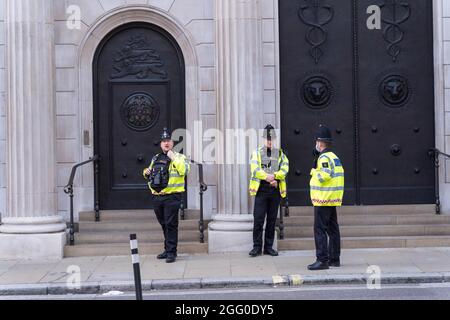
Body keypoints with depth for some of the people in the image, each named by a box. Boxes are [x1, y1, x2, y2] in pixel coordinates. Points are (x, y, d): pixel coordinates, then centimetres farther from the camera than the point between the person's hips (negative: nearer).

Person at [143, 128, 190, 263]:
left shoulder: (179, 157, -3)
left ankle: (171, 252, -1)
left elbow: (184, 171, -23)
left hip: (171, 197, -7)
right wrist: (147, 172, 8)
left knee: (171, 224, -6)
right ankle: (167, 249, 26)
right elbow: (150, 174, 31)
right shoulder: (156, 158, 16)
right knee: (164, 224, 15)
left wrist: (173, 157, -21)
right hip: (157, 197, 7)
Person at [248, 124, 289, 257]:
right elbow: (255, 169, -9)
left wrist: (273, 176, -19)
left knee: (272, 220, 7)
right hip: (261, 190, -2)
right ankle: (257, 247, 4)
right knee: (258, 219, -4)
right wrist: (267, 177, -20)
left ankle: (269, 247, 14)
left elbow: (284, 169, -3)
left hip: (275, 190, 2)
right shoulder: (257, 153, 5)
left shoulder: (280, 154, 10)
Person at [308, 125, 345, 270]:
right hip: (333, 200, 10)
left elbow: (325, 175, -26)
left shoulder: (324, 157, -14)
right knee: (333, 229, 13)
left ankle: (322, 260, -9)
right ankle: (334, 259, 18)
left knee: (320, 230, -8)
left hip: (323, 200, -10)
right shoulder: (334, 157, 17)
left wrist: (314, 171, -9)